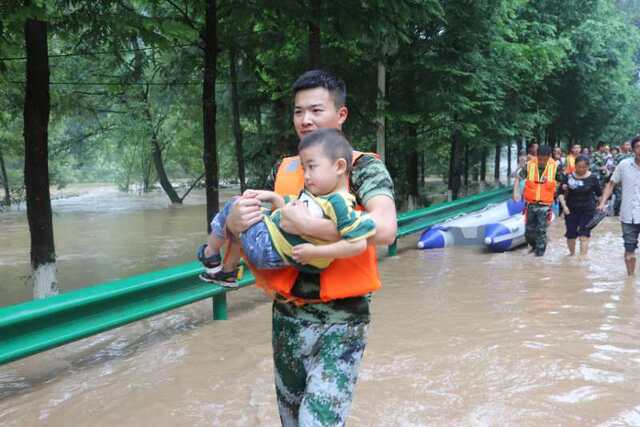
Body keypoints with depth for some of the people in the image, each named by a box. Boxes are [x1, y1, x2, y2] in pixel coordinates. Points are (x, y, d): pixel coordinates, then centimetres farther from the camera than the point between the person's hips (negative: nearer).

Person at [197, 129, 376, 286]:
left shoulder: (339, 203, -24)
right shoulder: (317, 194, 6)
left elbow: (358, 243, -31)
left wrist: (315, 252, -27)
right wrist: (273, 197, 6)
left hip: (267, 249, -10)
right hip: (271, 235, 10)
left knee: (234, 206, 2)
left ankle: (210, 254, 26)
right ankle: (227, 272, 36)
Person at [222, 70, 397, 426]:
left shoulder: (364, 166, -9)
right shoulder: (282, 170, 7)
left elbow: (384, 229, -26)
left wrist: (306, 224, -26)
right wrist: (235, 223, -10)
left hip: (339, 322, -5)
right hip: (286, 317, 6)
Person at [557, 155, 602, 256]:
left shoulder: (592, 178, -4)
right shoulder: (568, 177, -5)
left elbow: (599, 194, 6)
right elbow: (560, 192, -1)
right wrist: (564, 205, -11)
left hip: (587, 210, -1)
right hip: (571, 210, 1)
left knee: (584, 235, -9)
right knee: (571, 234, 9)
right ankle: (572, 254, 34)